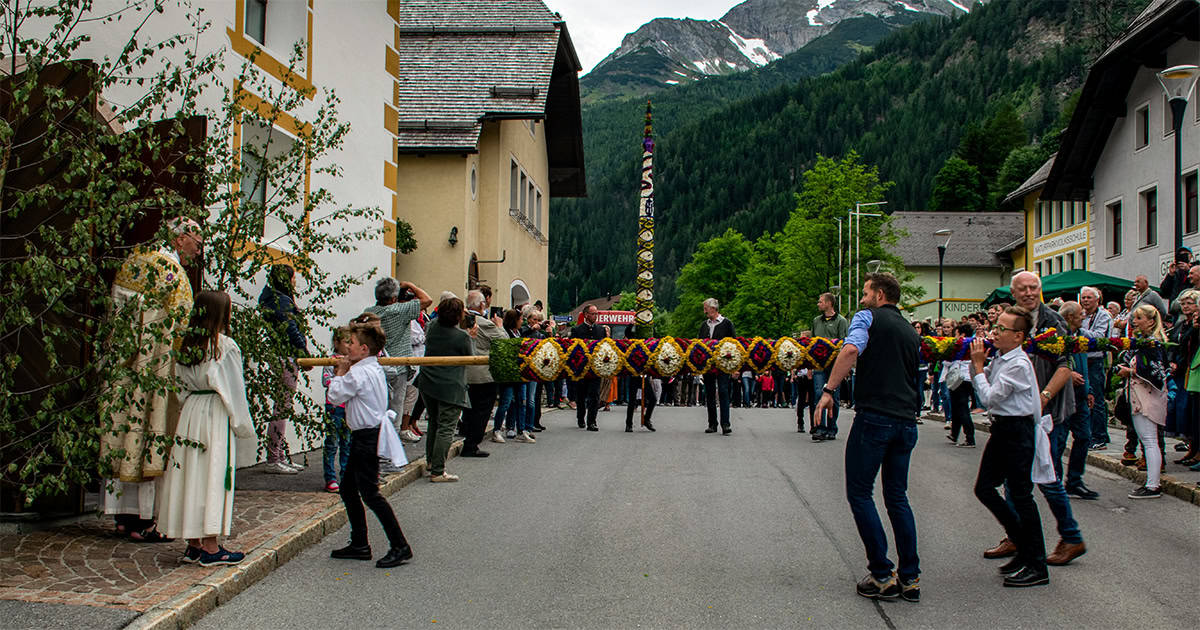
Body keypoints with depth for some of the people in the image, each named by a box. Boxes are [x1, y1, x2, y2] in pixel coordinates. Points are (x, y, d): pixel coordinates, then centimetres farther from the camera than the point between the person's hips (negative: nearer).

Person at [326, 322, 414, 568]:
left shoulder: (358, 374, -18)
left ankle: (400, 546, -8)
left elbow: (335, 396, -10)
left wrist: (339, 374, 4)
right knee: (348, 489, 16)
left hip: (367, 437, -11)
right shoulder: (375, 369, 12)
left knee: (370, 493, -9)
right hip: (367, 435, 11)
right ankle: (359, 544, 22)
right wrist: (345, 372, 11)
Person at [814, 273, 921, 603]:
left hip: (874, 417, -7)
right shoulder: (911, 332, 21)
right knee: (897, 496, 13)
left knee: (860, 493, 2)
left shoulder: (868, 317, 0)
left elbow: (851, 350, -18)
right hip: (907, 421, 7)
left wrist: (829, 390, -19)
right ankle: (911, 578, 12)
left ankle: (882, 575, 0)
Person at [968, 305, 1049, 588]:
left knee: (1021, 495, -4)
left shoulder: (1018, 364, -18)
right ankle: (1023, 545, 24)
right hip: (1001, 428, 9)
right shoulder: (999, 358, 9)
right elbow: (982, 385, 22)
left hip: (1018, 430, -9)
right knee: (984, 488, 11)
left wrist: (978, 365, -11)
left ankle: (1036, 566, 5)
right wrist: (976, 361, 7)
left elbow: (989, 397, -18)